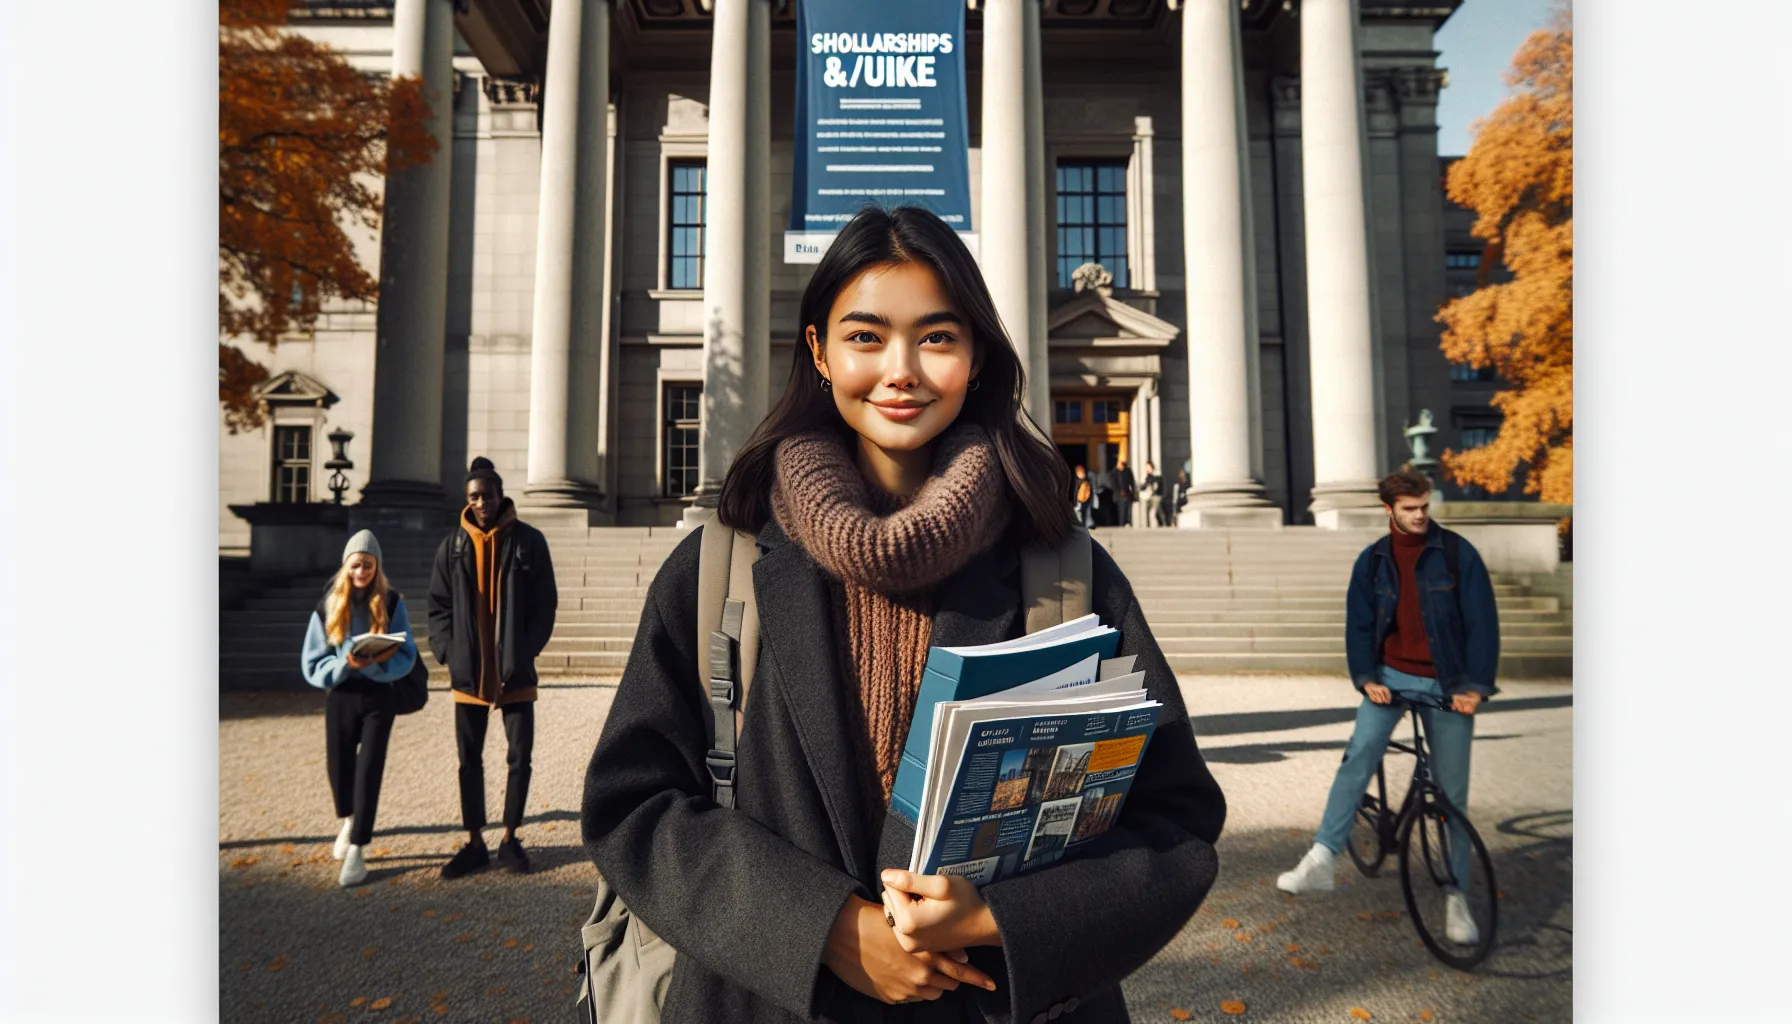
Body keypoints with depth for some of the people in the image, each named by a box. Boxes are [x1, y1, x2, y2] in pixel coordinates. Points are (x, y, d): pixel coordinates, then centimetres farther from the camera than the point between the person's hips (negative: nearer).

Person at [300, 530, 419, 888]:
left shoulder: (391, 603, -4)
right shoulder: (329, 605, -2)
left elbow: (406, 657, -5)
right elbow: (312, 664, -2)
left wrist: (377, 663, -24)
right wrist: (346, 664, -20)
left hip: (378, 697, -2)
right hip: (340, 697, 2)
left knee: (369, 770, -5)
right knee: (339, 768, 12)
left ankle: (357, 851, 3)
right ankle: (350, 822, 43)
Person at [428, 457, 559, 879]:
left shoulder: (529, 541, -3)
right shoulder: (453, 547, 3)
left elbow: (545, 605, -2)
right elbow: (439, 607, 6)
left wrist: (524, 655, -10)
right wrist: (449, 654, -7)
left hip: (515, 673, -2)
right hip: (468, 674, 2)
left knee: (520, 758, 5)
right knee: (470, 761, 10)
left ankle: (510, 839, 21)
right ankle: (475, 844, 22)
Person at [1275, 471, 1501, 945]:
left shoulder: (1457, 553, -4)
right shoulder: (1372, 561, 3)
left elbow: (1482, 621, -5)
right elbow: (1358, 624, 5)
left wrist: (1475, 686, -11)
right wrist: (1366, 678, -9)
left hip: (1447, 685, -1)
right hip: (1391, 676, 1)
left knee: (1452, 792, 4)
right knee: (1358, 758, -16)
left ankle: (1456, 897, 16)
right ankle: (1320, 861, -12)